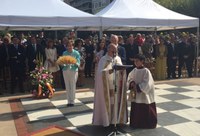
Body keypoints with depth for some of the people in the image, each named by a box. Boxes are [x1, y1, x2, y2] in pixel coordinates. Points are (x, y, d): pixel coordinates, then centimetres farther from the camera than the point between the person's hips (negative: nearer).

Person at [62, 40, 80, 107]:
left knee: (73, 87, -1)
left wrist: (75, 63, -25)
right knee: (67, 87, 7)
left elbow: (78, 64, -4)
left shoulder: (76, 53, -1)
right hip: (65, 70, 3)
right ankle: (69, 101, 17)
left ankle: (72, 101, 10)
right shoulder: (64, 53, 7)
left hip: (73, 71, -3)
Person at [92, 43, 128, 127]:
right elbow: (100, 72, -18)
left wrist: (122, 70, -13)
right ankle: (105, 119, 14)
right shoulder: (103, 60, -7)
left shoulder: (118, 59, 9)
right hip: (107, 86, -4)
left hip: (117, 85, 5)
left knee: (117, 102, 6)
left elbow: (121, 70, 10)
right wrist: (110, 71, -32)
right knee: (107, 102, 0)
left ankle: (117, 119, 19)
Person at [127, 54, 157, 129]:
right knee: (136, 110, 13)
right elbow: (129, 79, 13)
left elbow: (147, 84, -18)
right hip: (135, 96, 6)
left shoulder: (146, 71, -14)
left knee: (145, 111, 5)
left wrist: (138, 87, -20)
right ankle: (136, 123, 26)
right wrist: (132, 83, -8)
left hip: (144, 96, -6)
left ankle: (146, 124, 20)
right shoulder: (134, 70, 5)